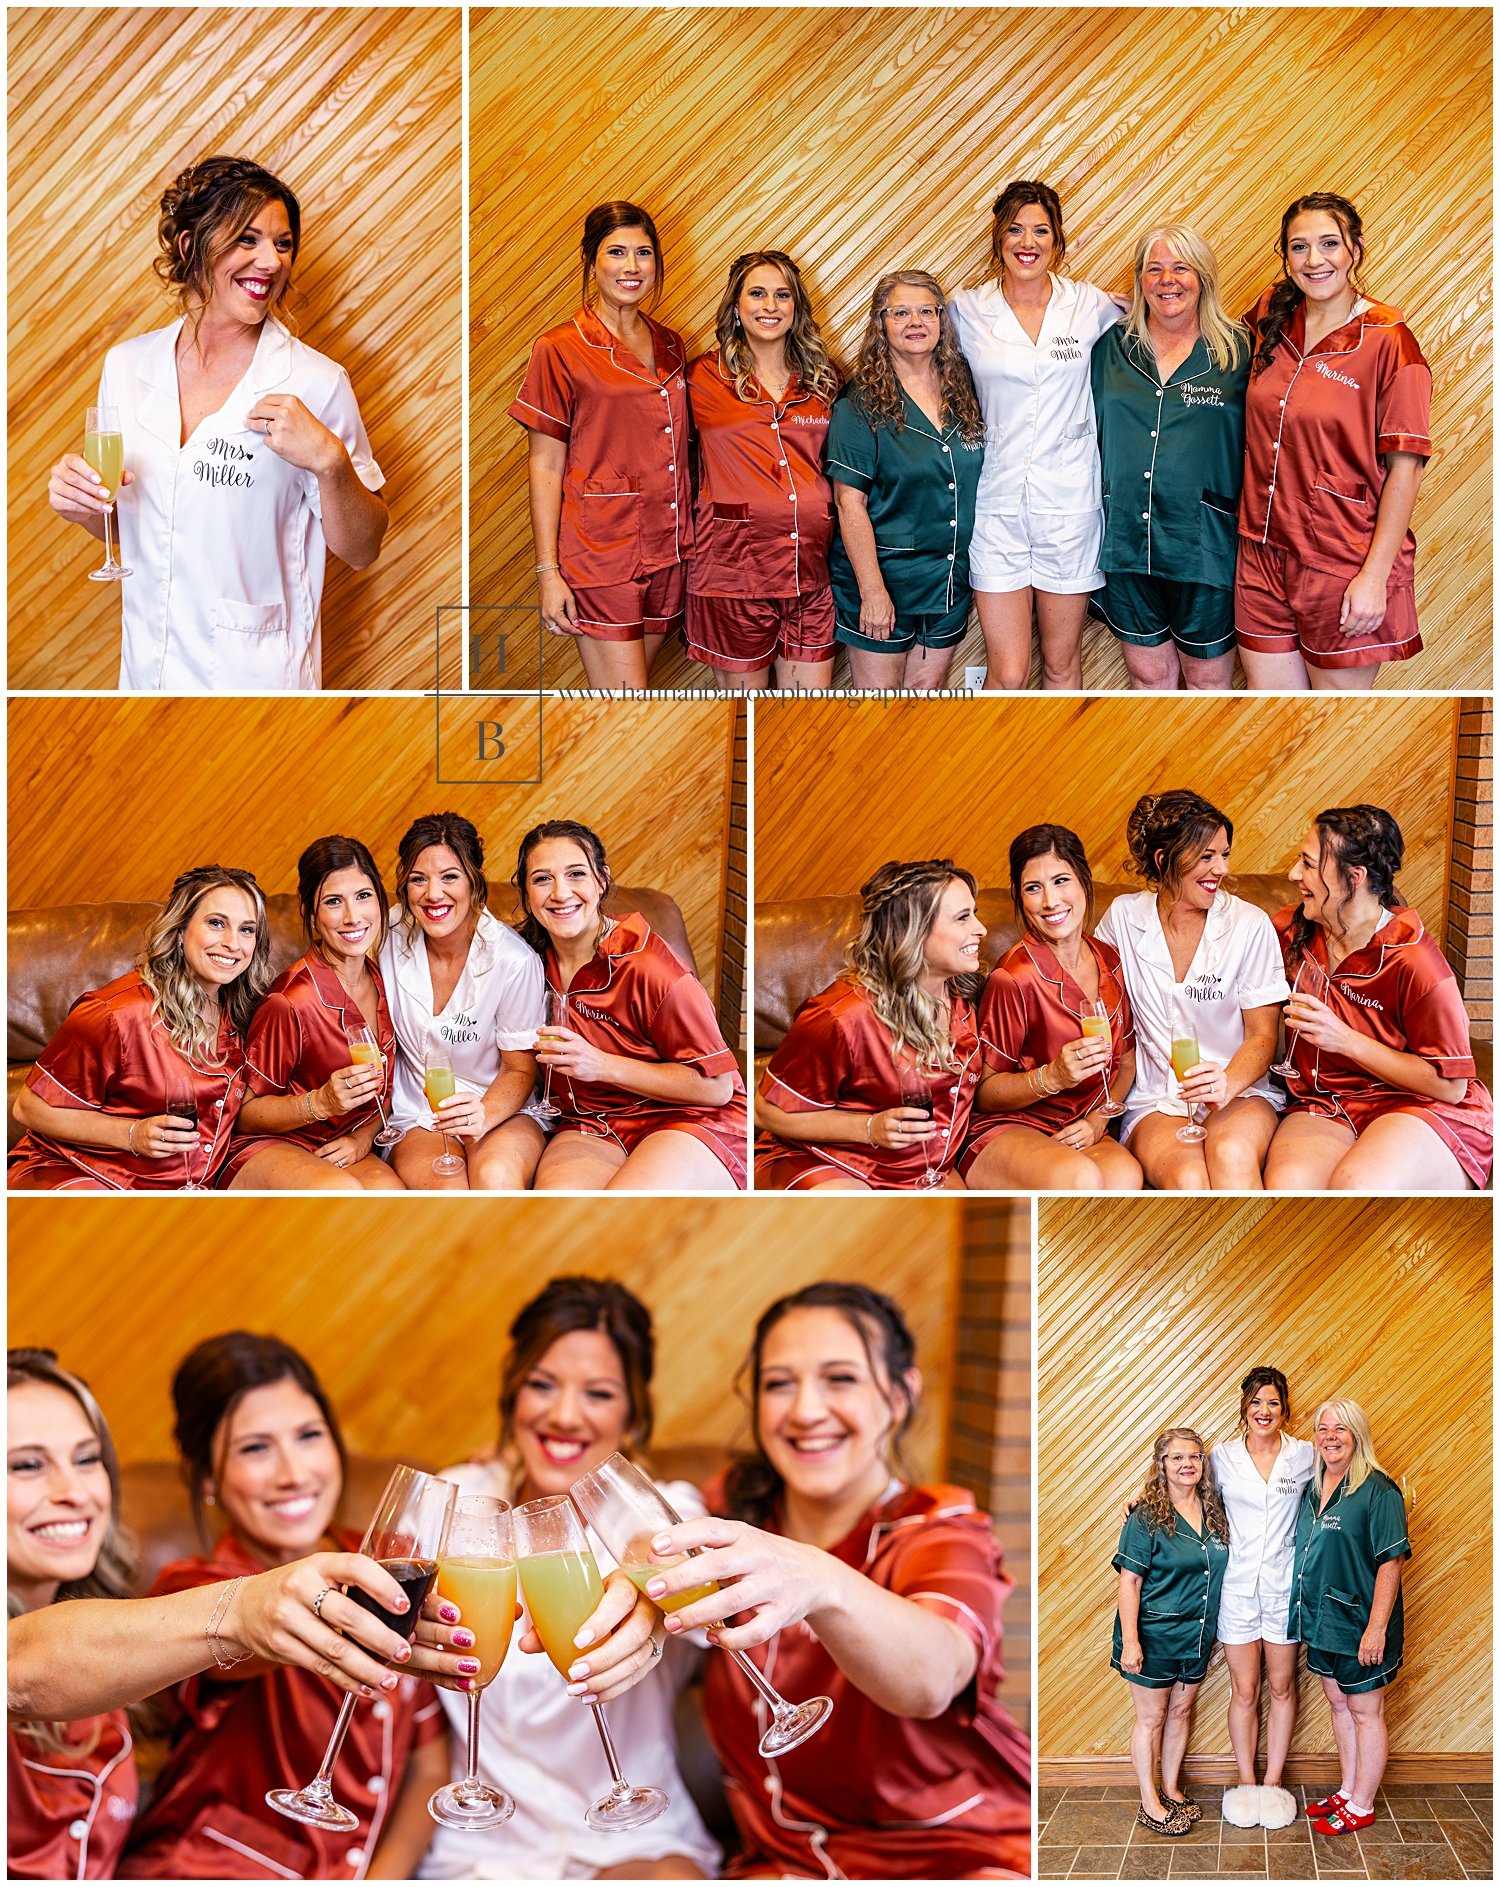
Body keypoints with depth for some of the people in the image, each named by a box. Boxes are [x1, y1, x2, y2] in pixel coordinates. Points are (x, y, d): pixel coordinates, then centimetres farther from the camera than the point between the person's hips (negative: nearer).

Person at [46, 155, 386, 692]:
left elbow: (361, 551, -8)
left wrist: (329, 461, -24)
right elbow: (125, 520, 13)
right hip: (147, 664, 4)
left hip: (256, 670, -4)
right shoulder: (127, 365, 1)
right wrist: (80, 503, -8)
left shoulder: (316, 383, -12)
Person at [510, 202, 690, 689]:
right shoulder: (561, 350, -5)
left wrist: (685, 543, 13)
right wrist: (548, 572, -10)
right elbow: (545, 468, -5)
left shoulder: (670, 347, 12)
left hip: (667, 552, 6)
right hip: (600, 552, -6)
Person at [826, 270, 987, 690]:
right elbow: (850, 503, -13)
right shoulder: (862, 403, -9)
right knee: (879, 695, 2)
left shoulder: (963, 392, 5)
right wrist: (872, 590, -17)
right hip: (883, 574, -4)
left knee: (929, 687, 10)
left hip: (951, 579, 5)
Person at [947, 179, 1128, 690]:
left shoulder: (1089, 305, 2)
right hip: (996, 506, -1)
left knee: (1061, 662, 10)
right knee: (1007, 672, -4)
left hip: (1070, 503, 1)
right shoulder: (967, 311, 1)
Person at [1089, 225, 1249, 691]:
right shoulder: (1112, 347, 6)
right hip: (1126, 542, 2)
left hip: (1206, 544, -2)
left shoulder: (1237, 351, -1)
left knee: (1207, 678, 8)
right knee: (1148, 674, 13)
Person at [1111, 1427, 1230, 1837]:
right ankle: (1149, 1802, 17)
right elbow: (1129, 1581, -16)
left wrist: (1212, 1630, 11)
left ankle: (1171, 1789, 31)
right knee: (1151, 1716, 6)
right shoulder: (1147, 1517, -15)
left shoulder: (1214, 1510, 1)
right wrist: (1129, 1641, -20)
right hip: (1155, 1635, -5)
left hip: (1197, 1634, 5)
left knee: (1181, 1711, 16)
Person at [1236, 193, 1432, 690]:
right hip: (1265, 553, 5)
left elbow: (1405, 465, -13)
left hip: (1343, 564, -5)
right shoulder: (1273, 316, 6)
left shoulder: (1386, 341, -11)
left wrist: (1375, 575, -18)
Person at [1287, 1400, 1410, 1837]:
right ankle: (1348, 1790, 33)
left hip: (1359, 1624, -7)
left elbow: (1391, 1562, -18)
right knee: (1339, 1705, 18)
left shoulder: (1378, 1491, -16)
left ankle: (1362, 1807, 16)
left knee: (1365, 1713, 5)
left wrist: (1376, 1628, -22)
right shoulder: (1312, 1488, 6)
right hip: (1321, 1621, 7)